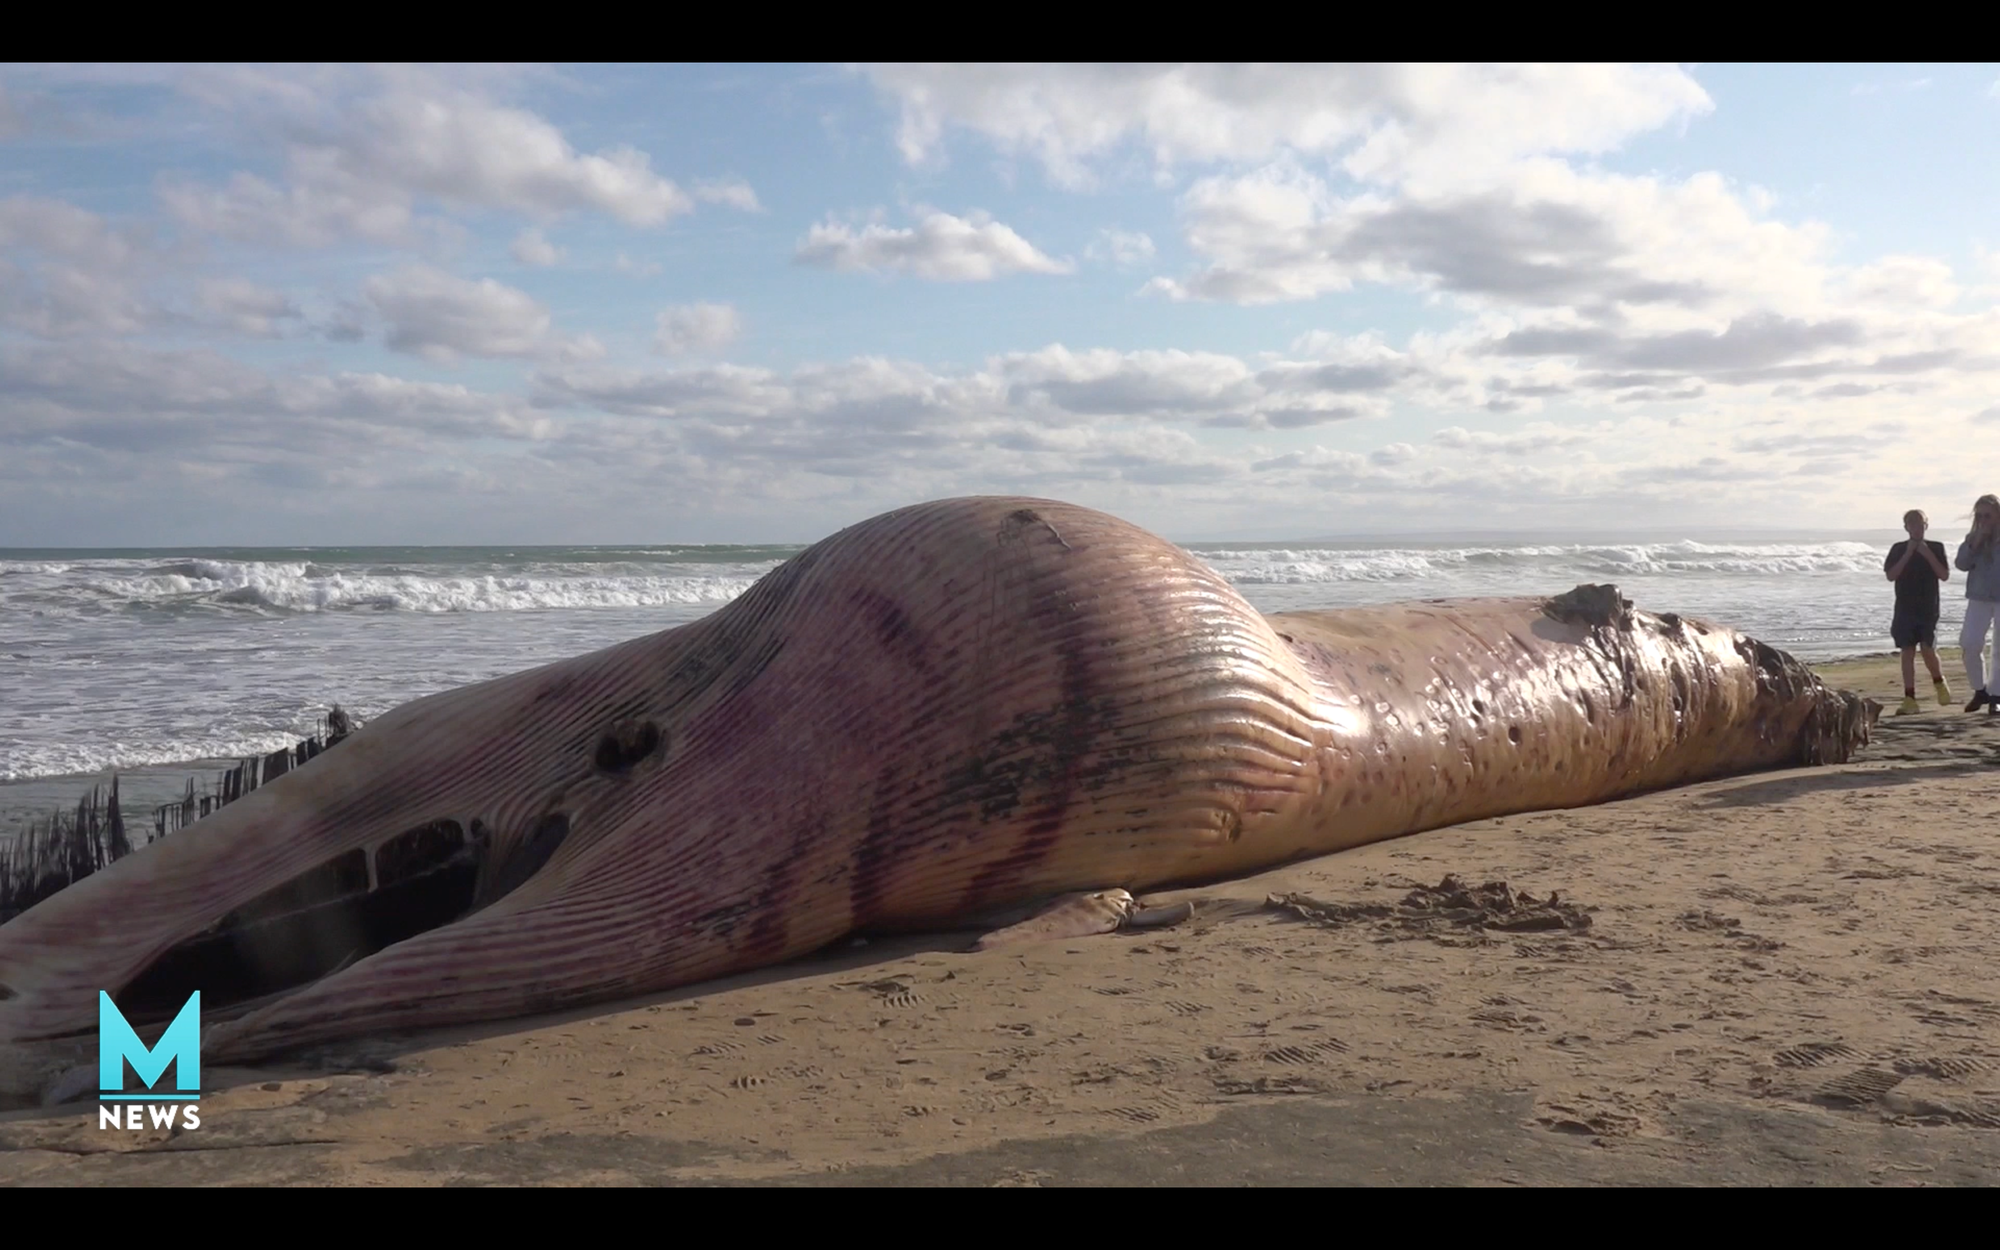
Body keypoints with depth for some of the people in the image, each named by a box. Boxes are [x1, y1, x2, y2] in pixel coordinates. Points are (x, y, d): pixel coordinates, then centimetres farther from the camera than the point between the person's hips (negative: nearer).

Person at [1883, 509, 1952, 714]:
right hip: (1905, 609, 1)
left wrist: (1928, 555, -13)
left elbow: (1945, 576, -4)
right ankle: (1909, 699, 0)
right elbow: (1890, 575, -7)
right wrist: (1908, 554, -13)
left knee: (1928, 649, -8)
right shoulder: (1898, 549, 4)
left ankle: (1939, 682, 23)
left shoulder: (1936, 548, 4)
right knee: (1907, 652, -1)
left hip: (1928, 608, -1)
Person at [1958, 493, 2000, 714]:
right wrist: (1975, 543, -13)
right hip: (1979, 598, 3)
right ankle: (1980, 690, 12)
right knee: (1970, 646, -4)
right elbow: (1961, 563, -4)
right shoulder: (1973, 537, 5)